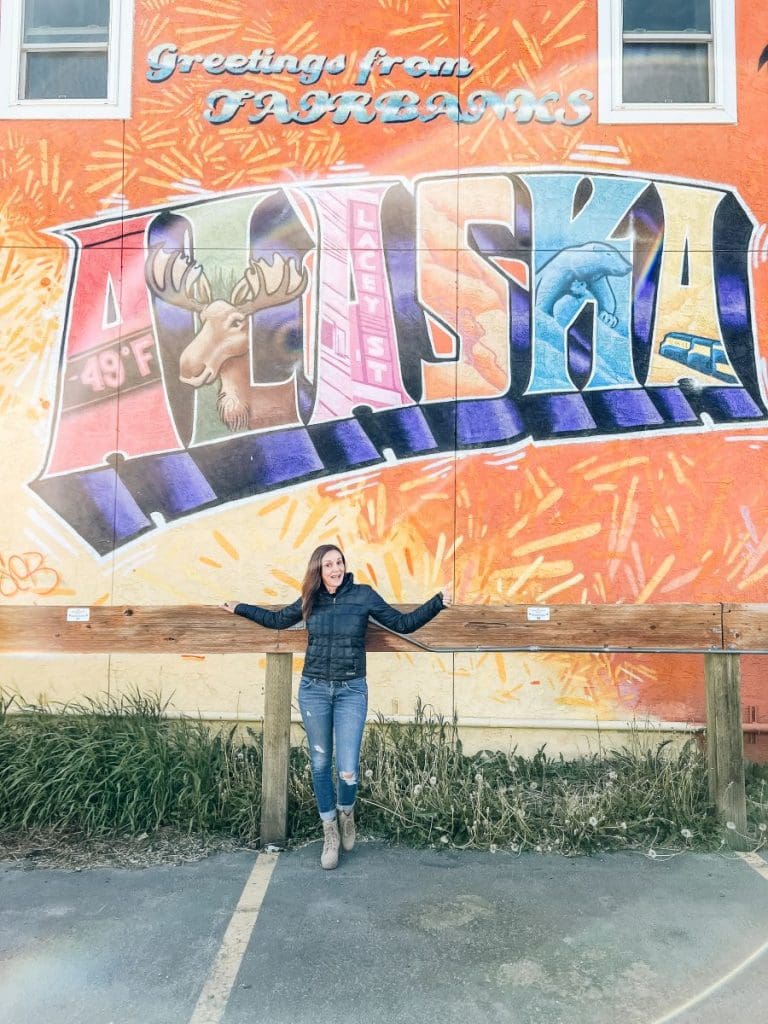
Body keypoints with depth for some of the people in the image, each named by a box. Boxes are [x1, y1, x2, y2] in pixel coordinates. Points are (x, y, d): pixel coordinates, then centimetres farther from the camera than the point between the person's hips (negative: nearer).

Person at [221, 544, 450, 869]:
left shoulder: (363, 595, -3)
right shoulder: (309, 601, 4)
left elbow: (402, 623, -1)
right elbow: (277, 620, 21)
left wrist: (437, 603, -11)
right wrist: (240, 608, 24)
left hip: (351, 691, -2)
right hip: (313, 690, 2)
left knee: (348, 770, -8)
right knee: (320, 765, 10)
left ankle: (346, 814, 27)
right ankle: (330, 832, 30)